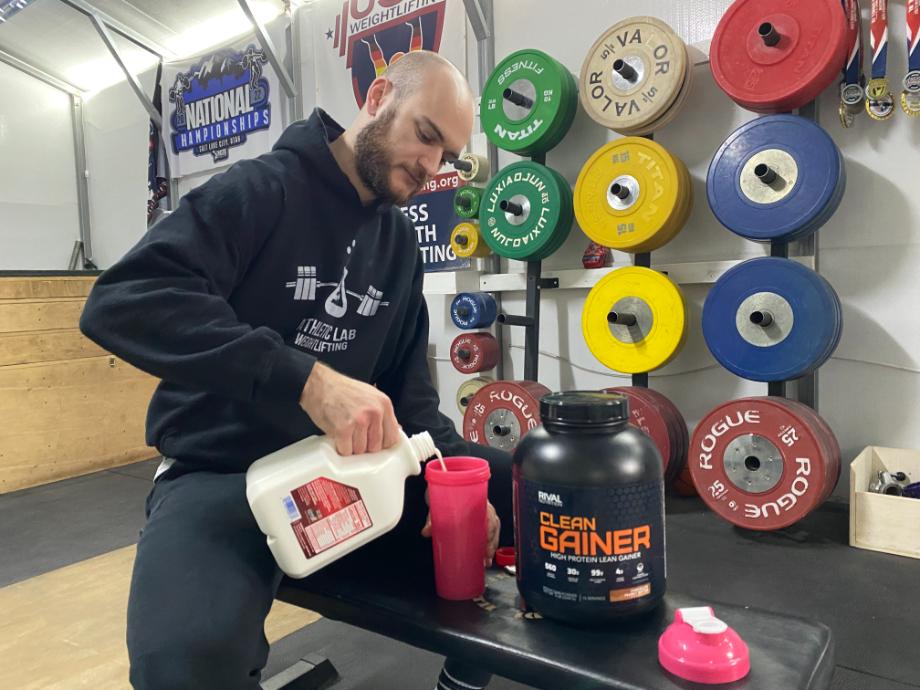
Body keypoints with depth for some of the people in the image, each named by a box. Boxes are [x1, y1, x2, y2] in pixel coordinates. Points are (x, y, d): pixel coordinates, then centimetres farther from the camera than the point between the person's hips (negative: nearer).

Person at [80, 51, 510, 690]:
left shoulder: (402, 241, 9)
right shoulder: (260, 188, -10)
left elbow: (408, 383, 8)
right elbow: (122, 301, -24)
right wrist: (308, 378, -36)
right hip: (222, 474, -5)